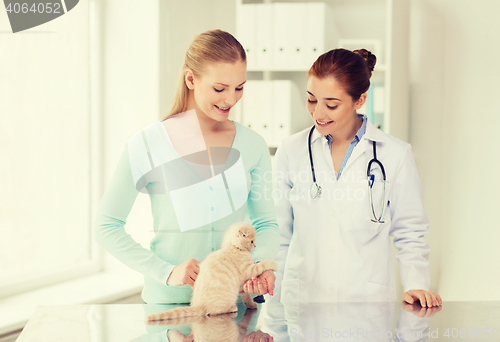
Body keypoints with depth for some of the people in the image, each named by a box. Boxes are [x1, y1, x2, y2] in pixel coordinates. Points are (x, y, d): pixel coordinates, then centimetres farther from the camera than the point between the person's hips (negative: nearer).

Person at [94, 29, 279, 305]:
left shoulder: (252, 145, 3)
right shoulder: (147, 145, -7)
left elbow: (266, 224, 11)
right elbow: (106, 227, -4)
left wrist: (262, 265, -10)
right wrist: (166, 272, -14)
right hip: (169, 301, -2)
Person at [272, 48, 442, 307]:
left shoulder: (395, 155, 2)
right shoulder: (290, 151, 7)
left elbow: (409, 234, 9)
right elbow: (280, 236, 12)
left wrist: (416, 285, -5)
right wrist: (275, 307, 10)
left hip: (370, 301, -1)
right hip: (301, 300, 1)